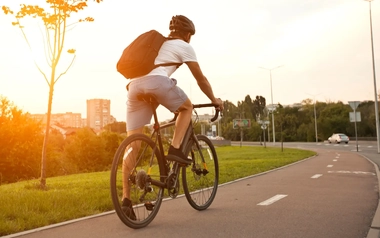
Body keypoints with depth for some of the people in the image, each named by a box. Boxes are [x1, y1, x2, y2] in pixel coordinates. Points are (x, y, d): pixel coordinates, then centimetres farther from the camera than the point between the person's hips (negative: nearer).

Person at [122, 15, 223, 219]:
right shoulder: (184, 46, 18)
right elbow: (200, 79, 20)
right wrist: (214, 100, 33)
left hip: (135, 85, 6)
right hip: (156, 81, -6)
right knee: (187, 107, 23)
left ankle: (126, 199, 0)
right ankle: (175, 149, 5)